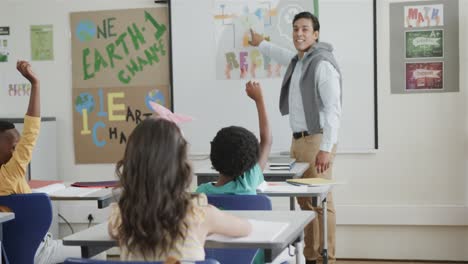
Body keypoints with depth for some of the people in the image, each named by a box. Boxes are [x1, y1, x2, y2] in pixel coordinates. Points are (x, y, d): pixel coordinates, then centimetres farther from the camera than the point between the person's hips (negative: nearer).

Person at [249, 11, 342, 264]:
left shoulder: (322, 64, -13)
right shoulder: (298, 60, 14)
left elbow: (333, 109, -19)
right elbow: (283, 55, 41)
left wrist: (327, 148, -24)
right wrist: (260, 44, 57)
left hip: (316, 140, -9)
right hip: (298, 139, 9)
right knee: (304, 200, 11)